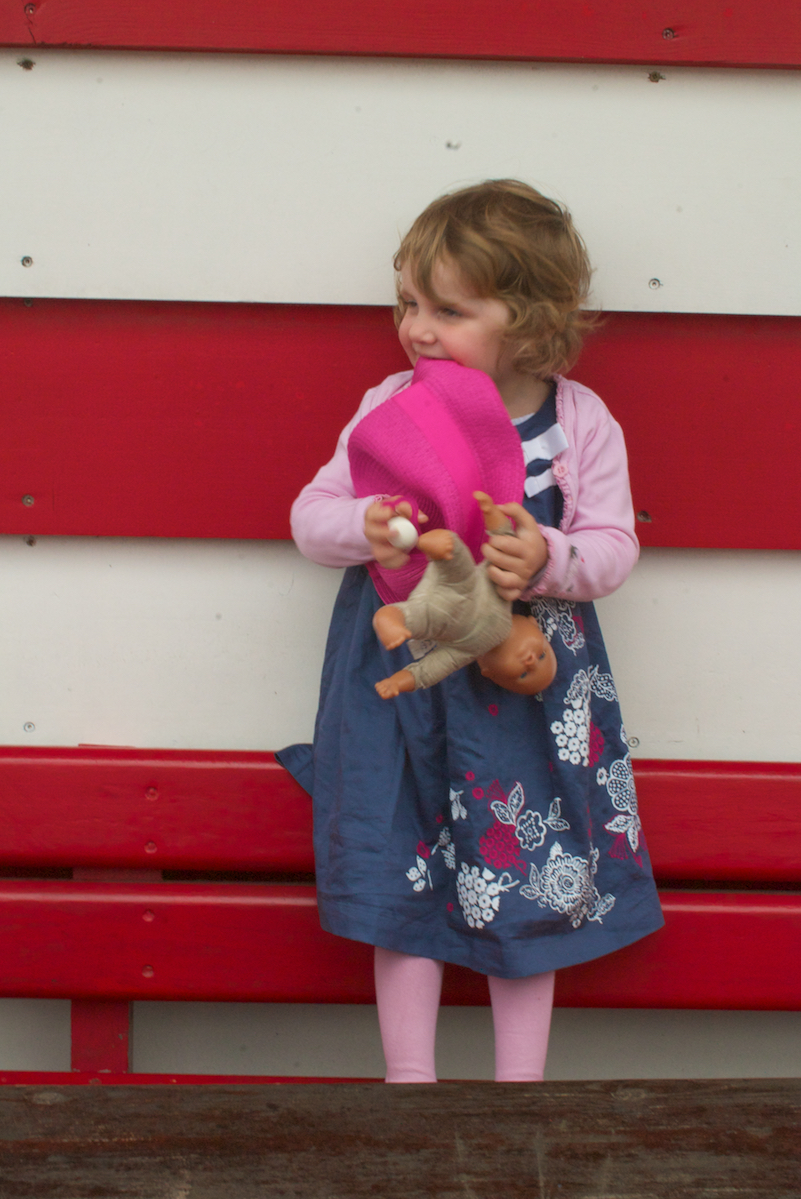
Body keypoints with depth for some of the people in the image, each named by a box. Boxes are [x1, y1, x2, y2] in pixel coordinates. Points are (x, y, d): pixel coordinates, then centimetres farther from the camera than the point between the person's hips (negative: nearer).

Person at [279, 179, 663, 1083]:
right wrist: (363, 526, -22)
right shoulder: (390, 406, -3)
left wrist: (548, 560, -27)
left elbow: (613, 548, -6)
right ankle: (409, 1075, 18)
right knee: (401, 875, 5)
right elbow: (311, 514, 0)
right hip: (401, 672, 1)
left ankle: (520, 1075, 23)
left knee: (526, 886, 8)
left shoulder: (581, 422, -6)